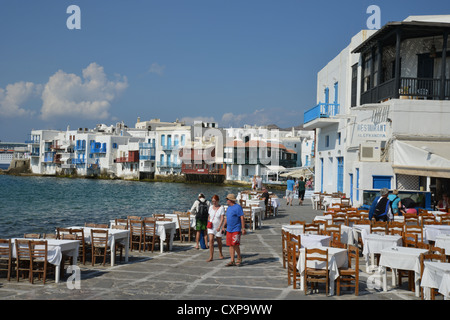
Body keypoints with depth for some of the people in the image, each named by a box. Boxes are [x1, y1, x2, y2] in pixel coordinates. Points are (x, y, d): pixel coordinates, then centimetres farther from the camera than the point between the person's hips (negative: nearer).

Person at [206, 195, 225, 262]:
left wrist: (219, 227, -26)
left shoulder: (221, 208, -11)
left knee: (219, 241, 11)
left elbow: (222, 218, -16)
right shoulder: (211, 207, 4)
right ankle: (211, 257, -13)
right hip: (211, 227, 3)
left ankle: (220, 253, 38)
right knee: (211, 240, -11)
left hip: (218, 227, -3)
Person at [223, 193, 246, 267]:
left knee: (235, 244, -11)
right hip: (229, 229, 8)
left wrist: (243, 228, -17)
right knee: (230, 245, 5)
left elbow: (242, 218, -14)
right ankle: (232, 261, 8)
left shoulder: (237, 207, -11)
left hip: (236, 230, -8)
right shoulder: (229, 207, 15)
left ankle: (239, 258, 11)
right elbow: (226, 218, 23)